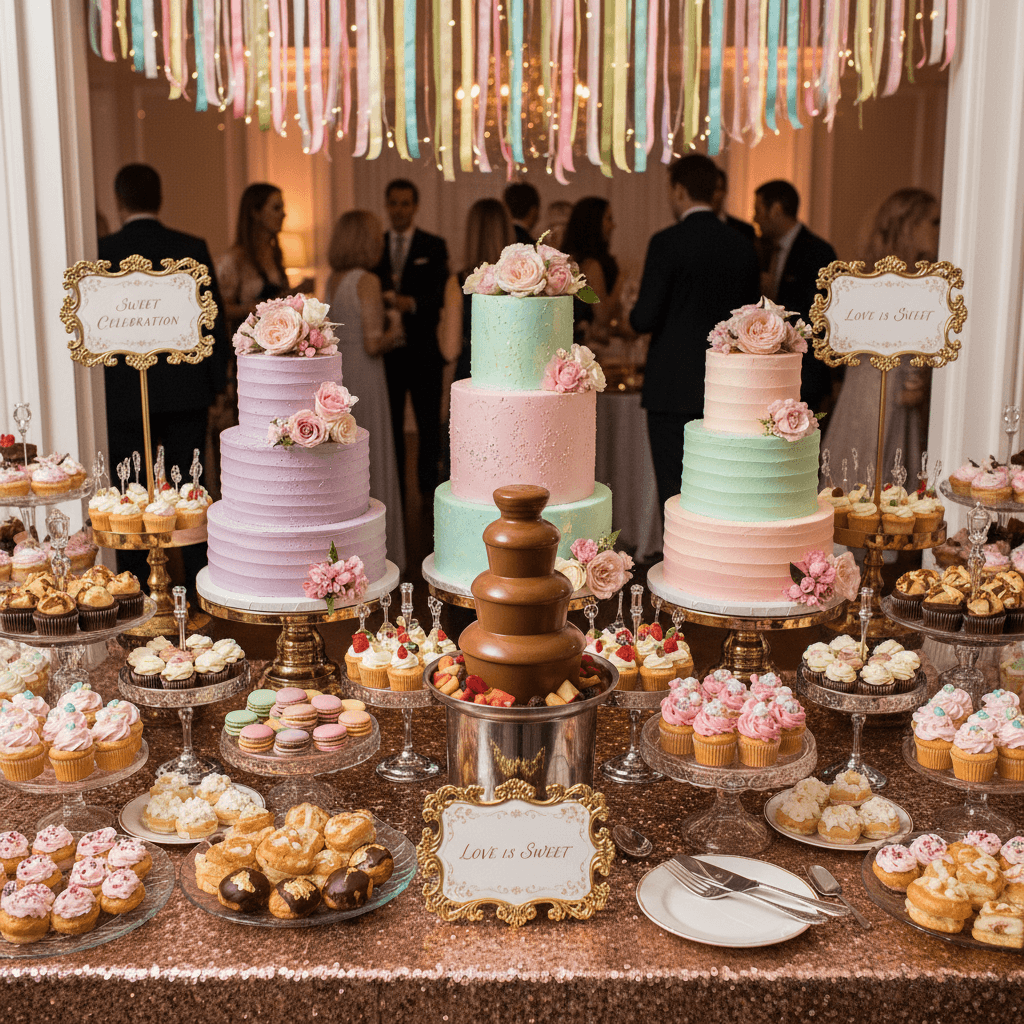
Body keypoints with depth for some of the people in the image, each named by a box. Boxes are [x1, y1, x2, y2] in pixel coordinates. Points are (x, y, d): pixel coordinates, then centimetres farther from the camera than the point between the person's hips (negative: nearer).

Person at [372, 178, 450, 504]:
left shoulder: (434, 247, 2)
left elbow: (440, 295, -8)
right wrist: (384, 300, -16)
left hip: (423, 350, -2)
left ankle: (430, 487, 13)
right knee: (390, 424, 9)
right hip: (387, 348, 2)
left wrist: (411, 303, -26)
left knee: (429, 424, 2)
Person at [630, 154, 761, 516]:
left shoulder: (667, 243, -10)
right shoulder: (743, 245, 6)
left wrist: (634, 312, 9)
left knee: (675, 494, 0)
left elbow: (646, 319, -12)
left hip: (675, 390, -5)